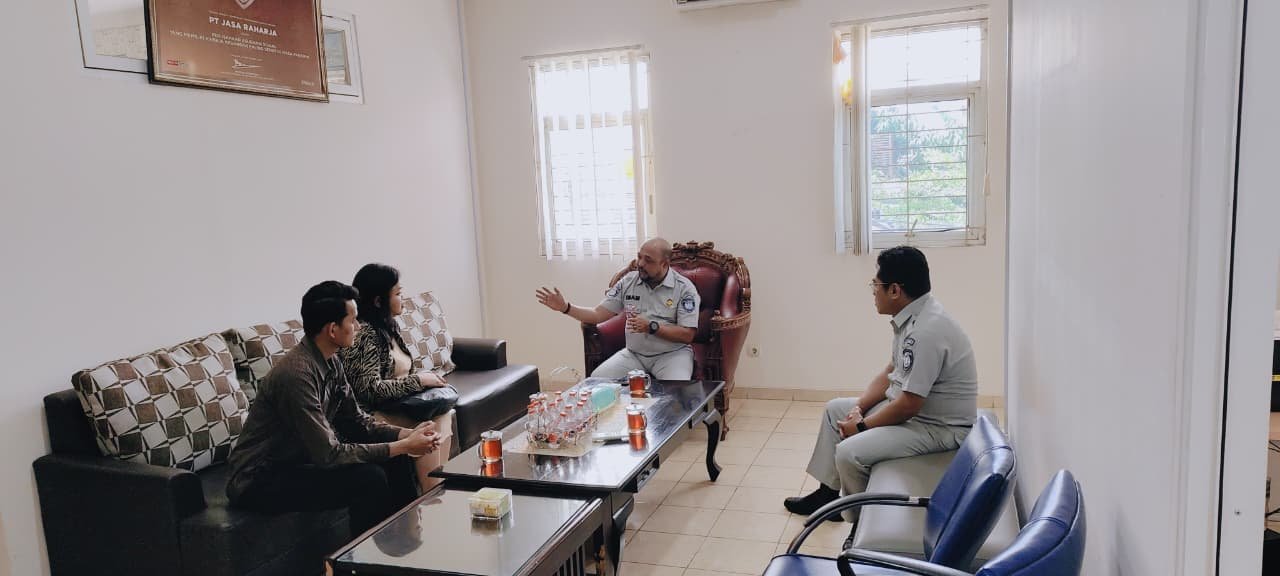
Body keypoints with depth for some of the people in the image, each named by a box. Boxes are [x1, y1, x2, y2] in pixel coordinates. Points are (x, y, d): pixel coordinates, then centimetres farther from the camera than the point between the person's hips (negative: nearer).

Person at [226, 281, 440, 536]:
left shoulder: (331, 362, 0)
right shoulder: (297, 373, -28)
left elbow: (357, 421, 6)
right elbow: (329, 454, -28)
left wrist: (407, 435, -10)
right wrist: (402, 446, -24)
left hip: (300, 459, 9)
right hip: (260, 480, -9)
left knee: (394, 459, 3)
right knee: (370, 477, -24)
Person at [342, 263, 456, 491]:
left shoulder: (386, 327, 12)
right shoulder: (362, 334, -16)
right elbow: (369, 389, -23)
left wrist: (426, 376, 1)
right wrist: (418, 380, -17)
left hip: (399, 406, 8)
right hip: (374, 414, -8)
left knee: (445, 414, -16)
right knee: (429, 429, -24)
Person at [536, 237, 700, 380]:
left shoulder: (684, 288, -8)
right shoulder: (628, 282, 4)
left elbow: (687, 335, -12)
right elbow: (598, 314, 4)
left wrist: (651, 327, -22)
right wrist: (565, 308, -11)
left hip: (672, 354, -4)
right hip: (634, 354, 4)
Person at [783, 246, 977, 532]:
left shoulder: (927, 331, -30)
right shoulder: (912, 317, 2)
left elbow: (908, 406, -28)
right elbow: (892, 372, 13)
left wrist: (862, 426, -14)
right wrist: (859, 407, 0)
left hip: (939, 427, -11)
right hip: (911, 405, 11)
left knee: (849, 452, -24)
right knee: (836, 409, 17)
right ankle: (827, 493, 25)